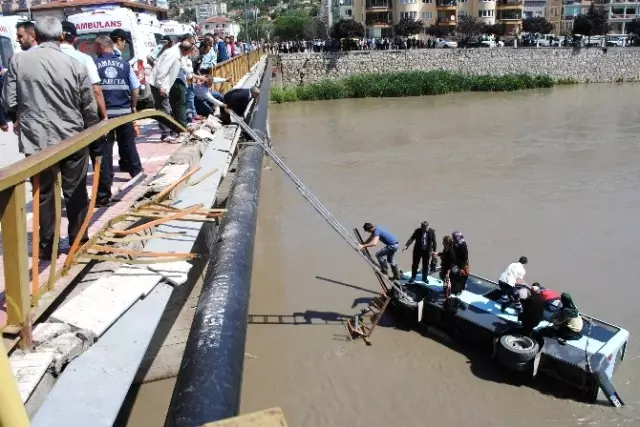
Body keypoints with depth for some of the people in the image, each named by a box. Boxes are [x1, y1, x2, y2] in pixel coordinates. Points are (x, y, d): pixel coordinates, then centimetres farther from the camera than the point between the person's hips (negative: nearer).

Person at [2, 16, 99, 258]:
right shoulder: (75, 65, -6)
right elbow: (89, 108, -1)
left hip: (36, 141, 1)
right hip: (72, 140, 0)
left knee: (43, 195, 12)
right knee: (76, 193, 13)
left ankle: (47, 247, 19)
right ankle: (78, 242, 22)